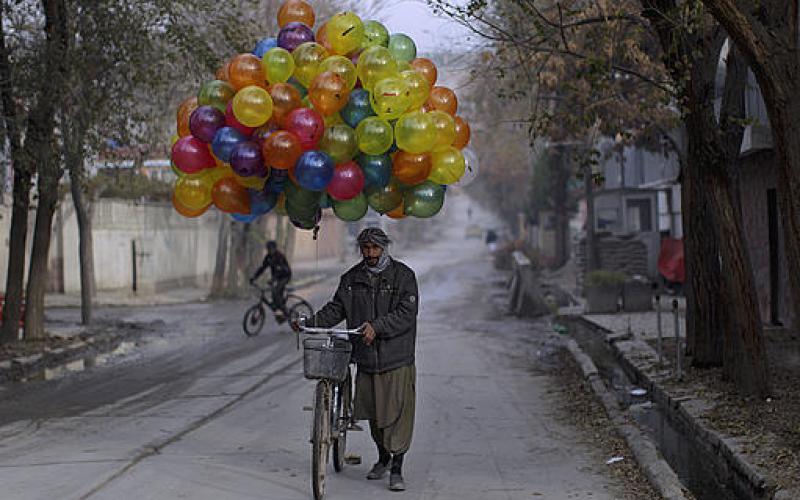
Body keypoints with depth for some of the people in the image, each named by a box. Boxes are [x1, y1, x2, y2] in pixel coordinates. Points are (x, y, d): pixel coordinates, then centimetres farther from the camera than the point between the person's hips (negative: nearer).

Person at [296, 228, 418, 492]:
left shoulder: (403, 275, -5)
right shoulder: (351, 279, 10)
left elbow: (406, 314, -14)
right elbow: (336, 309, 10)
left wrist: (377, 326, -25)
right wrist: (311, 322, -6)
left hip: (398, 360, -4)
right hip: (366, 360, 5)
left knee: (398, 414, -7)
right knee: (373, 413, 15)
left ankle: (396, 470, -1)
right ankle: (383, 458, 36)